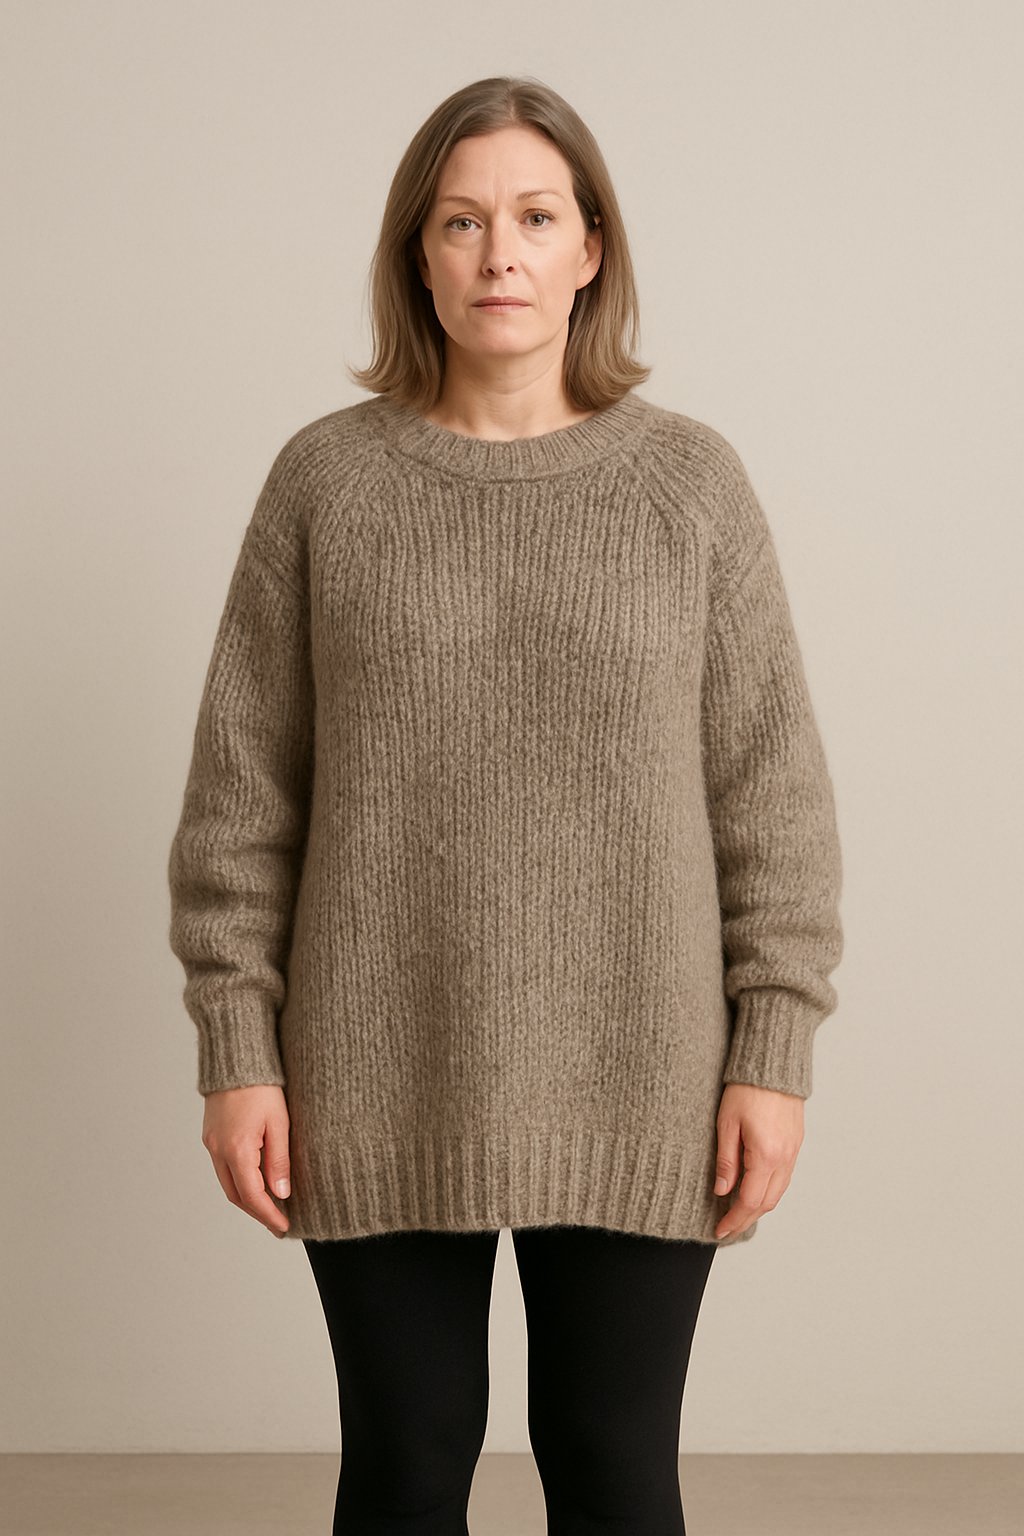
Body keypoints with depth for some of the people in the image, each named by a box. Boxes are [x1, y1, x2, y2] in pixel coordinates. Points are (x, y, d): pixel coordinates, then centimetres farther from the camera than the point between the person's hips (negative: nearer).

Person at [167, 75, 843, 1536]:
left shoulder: (692, 479, 0)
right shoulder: (325, 479, 0)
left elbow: (773, 790, 0)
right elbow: (241, 788, 1)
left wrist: (774, 1054, -3)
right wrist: (236, 1049, -3)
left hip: (633, 1091, 0)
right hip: (380, 1093, 0)